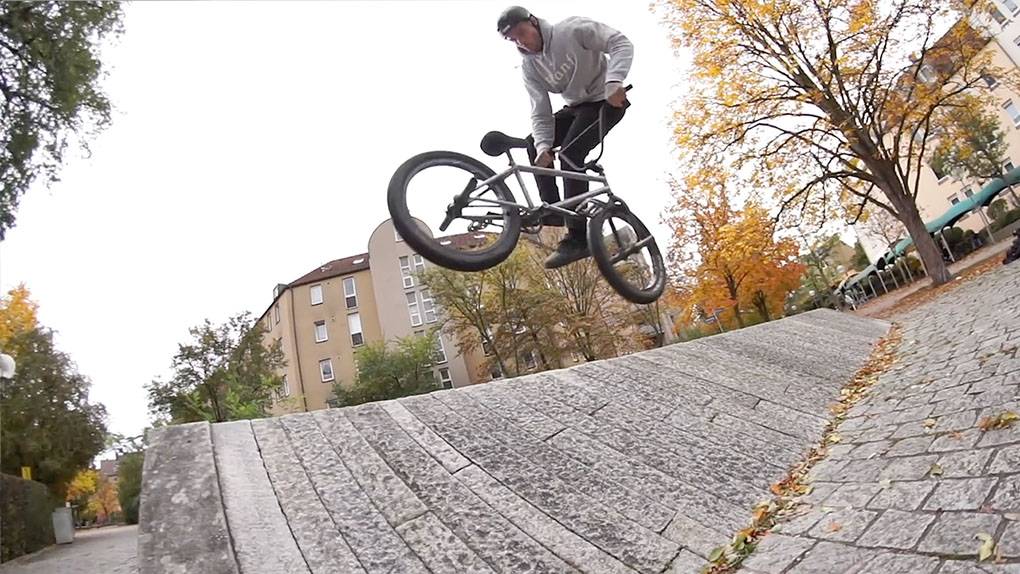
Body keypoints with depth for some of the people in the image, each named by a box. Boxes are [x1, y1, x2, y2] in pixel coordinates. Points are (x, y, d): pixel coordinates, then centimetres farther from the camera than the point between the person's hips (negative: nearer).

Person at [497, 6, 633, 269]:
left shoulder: (573, 28, -16)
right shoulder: (530, 67, -1)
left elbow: (621, 44, -22)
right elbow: (541, 113, -8)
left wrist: (614, 82, -39)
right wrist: (543, 146, -26)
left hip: (607, 100, -7)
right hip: (576, 106, 7)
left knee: (570, 153, -26)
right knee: (534, 144, -5)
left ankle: (577, 239, -28)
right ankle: (552, 210, -2)